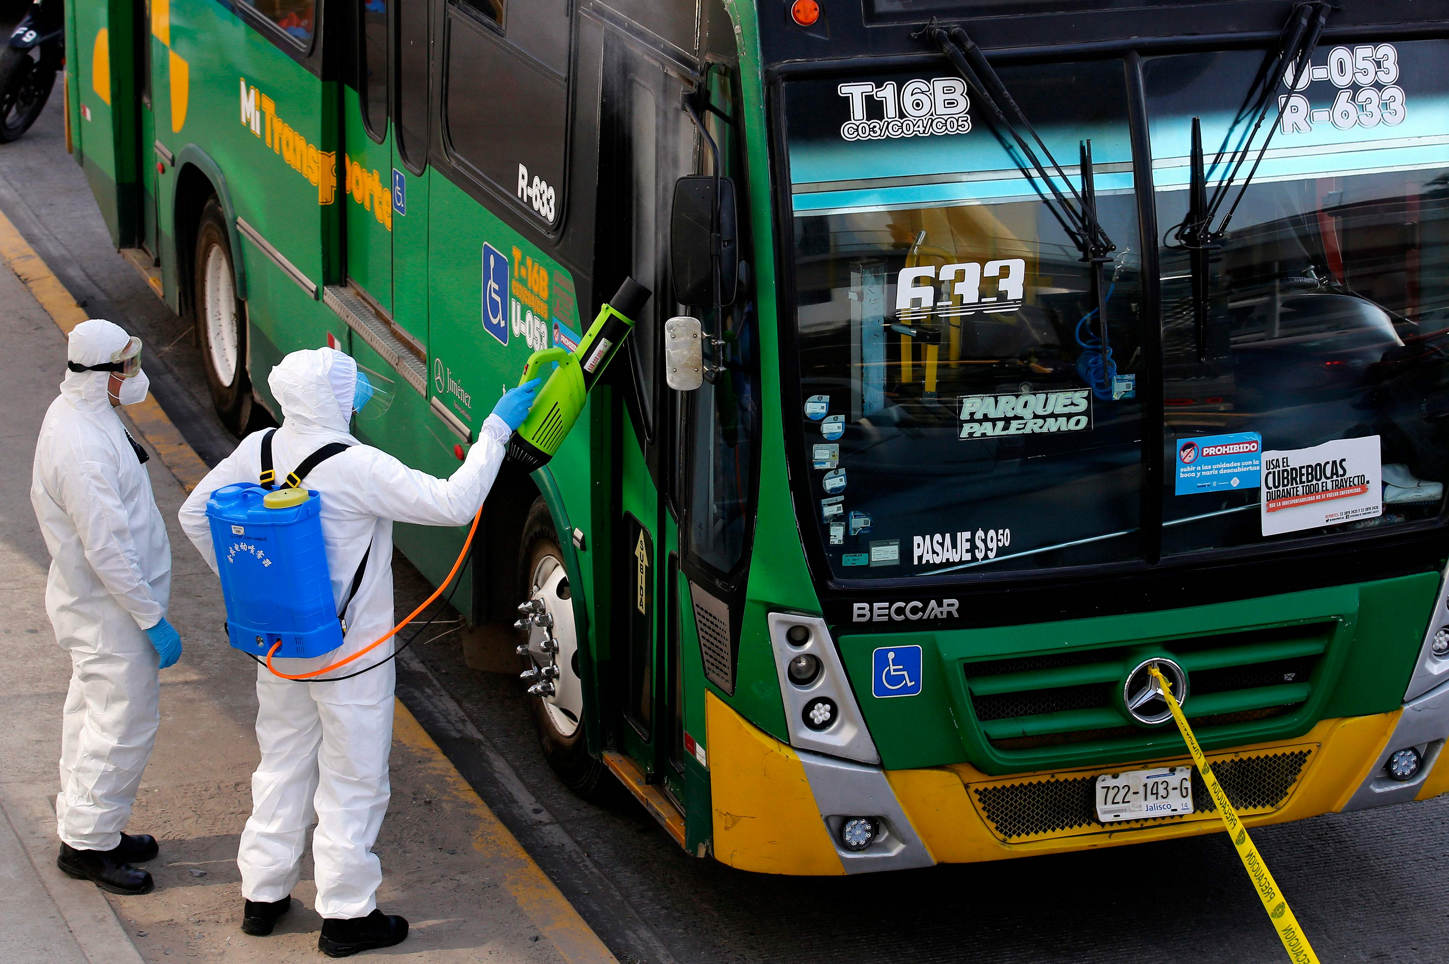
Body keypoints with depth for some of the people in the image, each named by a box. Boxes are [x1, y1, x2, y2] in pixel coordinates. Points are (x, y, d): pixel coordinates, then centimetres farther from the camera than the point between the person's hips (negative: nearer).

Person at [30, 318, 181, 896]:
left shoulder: (77, 414, 4)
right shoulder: (83, 448, -29)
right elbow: (106, 549, -29)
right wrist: (154, 620, -22)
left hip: (93, 603, 11)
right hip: (108, 610, -11)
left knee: (94, 715, 20)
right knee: (125, 723, -1)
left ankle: (86, 828, 33)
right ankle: (86, 843, 9)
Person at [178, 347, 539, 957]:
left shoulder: (259, 450, -4)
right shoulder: (357, 468, -25)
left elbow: (196, 515, 8)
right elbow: (453, 504, -25)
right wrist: (497, 428, -17)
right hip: (350, 656, -6)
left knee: (283, 766, 21)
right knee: (352, 781, 8)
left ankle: (263, 895, 32)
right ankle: (346, 916, 17)